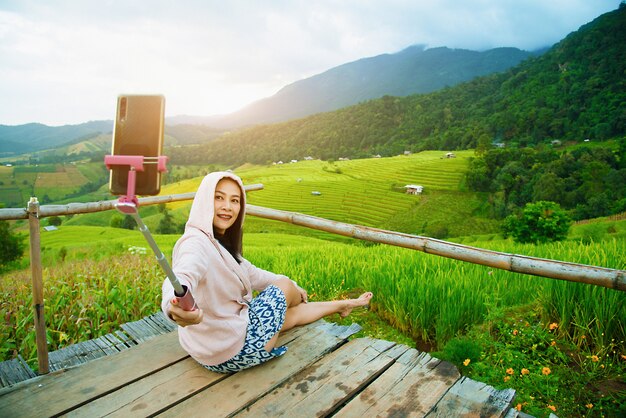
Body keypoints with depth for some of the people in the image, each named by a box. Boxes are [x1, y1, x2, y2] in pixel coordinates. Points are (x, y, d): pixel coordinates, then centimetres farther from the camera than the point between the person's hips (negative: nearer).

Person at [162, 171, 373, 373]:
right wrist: (175, 308, -67)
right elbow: (181, 279, -44)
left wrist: (295, 286, 22)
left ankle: (343, 305, 49)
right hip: (229, 352, -8)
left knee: (291, 313, 19)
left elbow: (250, 273, 15)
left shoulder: (220, 242, 5)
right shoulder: (196, 244, -24)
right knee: (283, 285, 5)